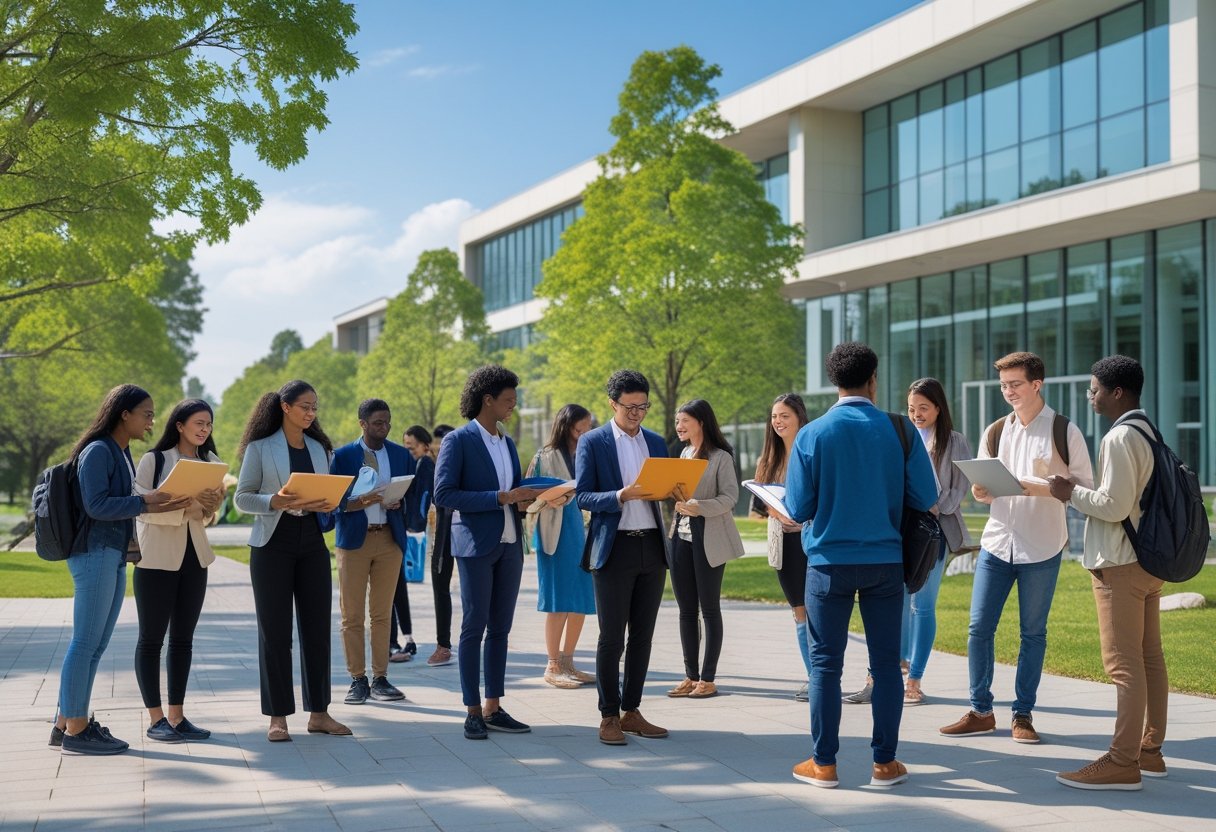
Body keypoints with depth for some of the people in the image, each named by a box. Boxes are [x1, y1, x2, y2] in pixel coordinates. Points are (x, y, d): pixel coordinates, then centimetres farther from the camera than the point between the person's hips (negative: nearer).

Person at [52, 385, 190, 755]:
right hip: (94, 554, -9)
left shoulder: (122, 453, 17)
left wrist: (157, 506, 6)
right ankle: (74, 731, -1)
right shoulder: (97, 451, -10)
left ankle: (68, 722, 16)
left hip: (115, 557, 9)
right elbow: (96, 505, -18)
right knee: (85, 642, -6)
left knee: (95, 645, 10)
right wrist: (144, 502, -19)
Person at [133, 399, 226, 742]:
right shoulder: (153, 460, -5)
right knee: (152, 638, 0)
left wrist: (210, 508, -10)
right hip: (157, 557, -5)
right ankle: (155, 718, 4)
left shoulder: (210, 463, 11)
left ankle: (177, 716, 13)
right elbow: (143, 508, -14)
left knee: (183, 638, 8)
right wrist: (185, 508, -26)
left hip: (194, 558, 6)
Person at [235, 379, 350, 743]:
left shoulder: (318, 448, 13)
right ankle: (277, 717, 7)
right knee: (275, 631, 0)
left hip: (312, 543, 4)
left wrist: (327, 505, -6)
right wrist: (276, 501, -22)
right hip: (273, 544, -4)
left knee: (317, 627, 4)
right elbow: (243, 498, -5)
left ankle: (318, 713, 12)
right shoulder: (260, 447, -2)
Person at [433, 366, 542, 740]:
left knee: (500, 628, 8)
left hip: (510, 544, 7)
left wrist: (524, 498, 0)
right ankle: (473, 712, 4)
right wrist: (499, 498, -18)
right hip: (476, 544, -7)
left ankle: (494, 708, 15)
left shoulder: (507, 442, 16)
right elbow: (443, 494, -14)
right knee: (474, 627, -2)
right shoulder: (458, 440, -6)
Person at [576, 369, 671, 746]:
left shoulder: (656, 442, 13)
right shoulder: (592, 442, -2)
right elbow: (583, 497, -6)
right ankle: (609, 716, 6)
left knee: (642, 635, 8)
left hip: (652, 548, 5)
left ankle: (631, 711, 17)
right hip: (614, 549, -5)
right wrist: (622, 495, -22)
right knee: (611, 638, -3)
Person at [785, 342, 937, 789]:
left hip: (830, 562, -1)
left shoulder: (812, 435, -8)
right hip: (885, 560, 1)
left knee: (825, 663, 7)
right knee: (886, 662, 9)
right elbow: (925, 498, -3)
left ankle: (824, 764, 11)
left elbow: (798, 509, -6)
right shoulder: (900, 430, -5)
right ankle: (885, 763, 13)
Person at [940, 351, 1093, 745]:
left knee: (1033, 632, 5)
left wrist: (1041, 488, -20)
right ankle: (981, 712, 11)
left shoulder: (1064, 431, -2)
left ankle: (1023, 715, 15)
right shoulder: (995, 431, 10)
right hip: (996, 541, 3)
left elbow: (1085, 487, -4)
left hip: (1041, 548, -3)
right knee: (979, 628, 0)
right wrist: (981, 489, -11)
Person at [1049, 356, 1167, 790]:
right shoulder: (1151, 435, 14)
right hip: (1149, 559, 10)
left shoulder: (1120, 438, -16)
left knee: (1124, 663, -8)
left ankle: (1122, 763, -6)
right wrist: (1080, 493, 15)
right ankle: (1150, 751, 19)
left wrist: (1072, 493, -8)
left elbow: (1114, 505, -21)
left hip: (1120, 566, -10)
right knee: (1149, 658, 12)